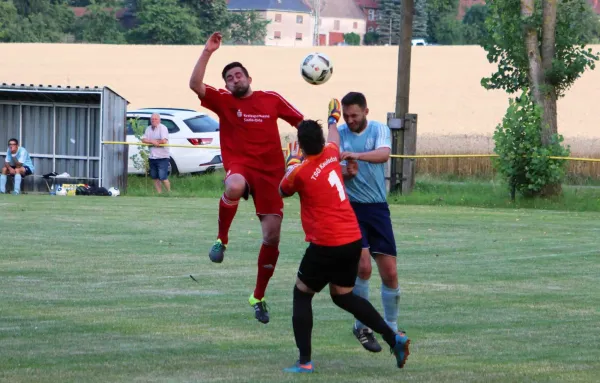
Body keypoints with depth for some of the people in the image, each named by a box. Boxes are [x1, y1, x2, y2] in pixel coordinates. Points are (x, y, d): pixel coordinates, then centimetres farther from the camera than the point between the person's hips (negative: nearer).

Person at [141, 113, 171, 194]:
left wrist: (150, 141, -7)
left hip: (162, 157, -7)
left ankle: (169, 192, 3)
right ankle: (159, 193, 14)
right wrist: (154, 142, -16)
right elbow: (143, 140, 2)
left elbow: (164, 141, -20)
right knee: (155, 178, 8)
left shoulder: (163, 128, -8)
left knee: (163, 178, -11)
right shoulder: (148, 129, 12)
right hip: (152, 157, 7)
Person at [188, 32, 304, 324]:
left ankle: (259, 297, 16)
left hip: (270, 171, 2)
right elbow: (195, 84, -10)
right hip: (240, 165, -2)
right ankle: (222, 239, -17)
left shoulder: (271, 100, 9)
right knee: (234, 188, -43)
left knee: (272, 236, -1)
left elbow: (301, 122, 18)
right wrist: (207, 52, -14)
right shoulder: (223, 101, 5)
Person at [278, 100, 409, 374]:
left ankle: (305, 361, -1)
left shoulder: (299, 173, -13)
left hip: (326, 246, -7)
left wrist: (291, 166, 25)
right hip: (353, 240, 7)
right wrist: (333, 120, 51)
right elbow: (334, 138, 31)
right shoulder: (331, 155, 4)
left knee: (302, 294, 8)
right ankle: (393, 338, 9)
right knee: (343, 295, 21)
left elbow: (282, 191, 10)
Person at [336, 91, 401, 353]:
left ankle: (392, 328, 19)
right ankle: (362, 326, 0)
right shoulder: (339, 133, 1)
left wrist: (355, 155, -39)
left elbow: (383, 154, -22)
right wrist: (346, 173, -27)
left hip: (378, 207, 1)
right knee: (363, 265, -17)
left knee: (390, 272, 1)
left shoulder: (379, 130, -1)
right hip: (350, 206, -1)